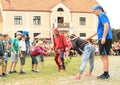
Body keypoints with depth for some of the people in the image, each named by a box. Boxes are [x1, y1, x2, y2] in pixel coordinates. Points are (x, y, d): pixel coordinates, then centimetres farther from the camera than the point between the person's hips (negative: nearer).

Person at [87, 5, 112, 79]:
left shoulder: (102, 15, -6)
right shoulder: (102, 16, 23)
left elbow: (106, 26, -20)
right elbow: (100, 29, 31)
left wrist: (104, 37, -26)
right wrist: (91, 36, 36)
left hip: (105, 39, -10)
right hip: (104, 39, 10)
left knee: (104, 56, -5)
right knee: (104, 57, 13)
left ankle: (106, 74, 0)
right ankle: (106, 73, 20)